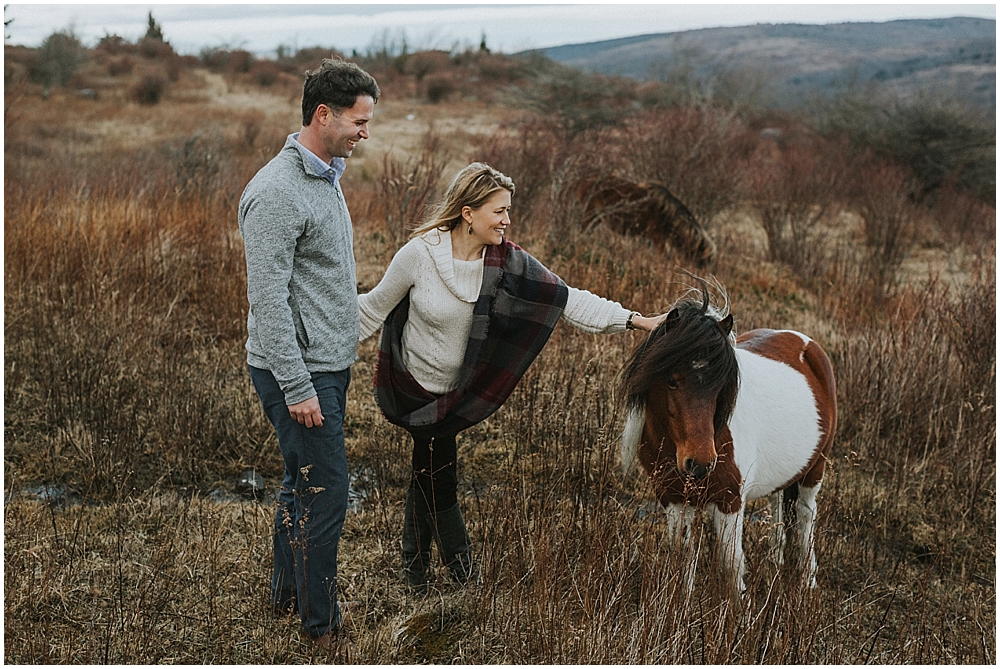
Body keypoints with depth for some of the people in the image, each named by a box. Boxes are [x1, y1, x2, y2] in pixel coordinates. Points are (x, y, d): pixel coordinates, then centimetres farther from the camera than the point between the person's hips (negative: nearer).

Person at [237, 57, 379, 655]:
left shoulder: (327, 176, 11)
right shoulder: (277, 192, -21)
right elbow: (268, 298, -23)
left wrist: (349, 334, 24)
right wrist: (297, 387, -23)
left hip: (329, 364, 9)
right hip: (299, 372, -9)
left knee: (303, 482, 19)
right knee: (326, 491, -4)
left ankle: (290, 589, 35)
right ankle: (322, 622, 11)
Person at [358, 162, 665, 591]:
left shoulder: (506, 261, -13)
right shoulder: (419, 253, -21)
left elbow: (566, 299, -14)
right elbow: (376, 307, -8)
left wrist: (634, 319, -21)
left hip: (459, 390, 3)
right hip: (412, 382, -3)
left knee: (428, 469, 15)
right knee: (438, 471, 1)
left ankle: (414, 564, 34)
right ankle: (463, 573, 20)